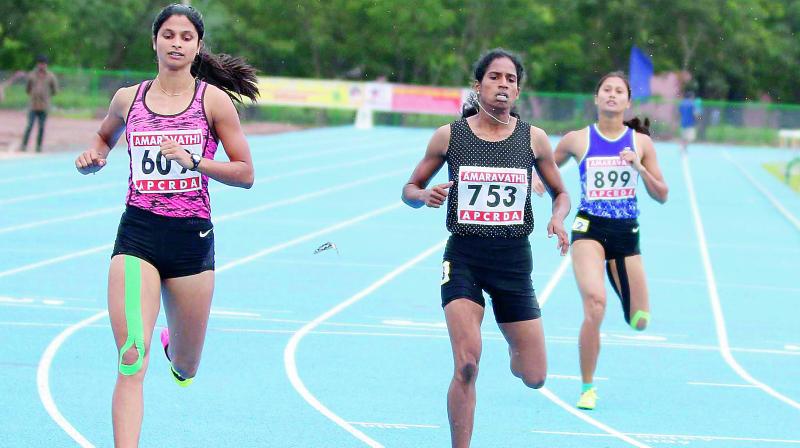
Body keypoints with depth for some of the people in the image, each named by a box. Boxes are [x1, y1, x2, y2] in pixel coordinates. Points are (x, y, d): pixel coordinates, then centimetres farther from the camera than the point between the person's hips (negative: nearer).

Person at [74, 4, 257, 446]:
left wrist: (194, 161, -15)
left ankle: (174, 345, 52)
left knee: (184, 368, 15)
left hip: (192, 236, 0)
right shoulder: (128, 98, 5)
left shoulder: (214, 100, -2)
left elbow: (245, 174, -1)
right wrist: (93, 157, 4)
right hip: (137, 234, 0)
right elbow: (104, 137, 27)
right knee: (131, 362, -18)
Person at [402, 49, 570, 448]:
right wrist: (425, 196, -15)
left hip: (514, 260, 2)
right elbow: (410, 189, 8)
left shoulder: (533, 139, 1)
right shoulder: (449, 136, -1)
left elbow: (560, 193, 14)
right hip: (463, 258, -2)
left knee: (534, 378, 4)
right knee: (467, 366, -19)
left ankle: (515, 357, 42)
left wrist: (558, 219, -8)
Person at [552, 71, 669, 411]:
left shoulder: (640, 142, 3)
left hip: (626, 233, 3)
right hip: (589, 229, -3)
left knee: (639, 322, 9)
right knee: (595, 306, -26)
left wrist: (640, 168, -12)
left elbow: (662, 196, 5)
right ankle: (588, 388, -11)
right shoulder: (578, 140, 0)